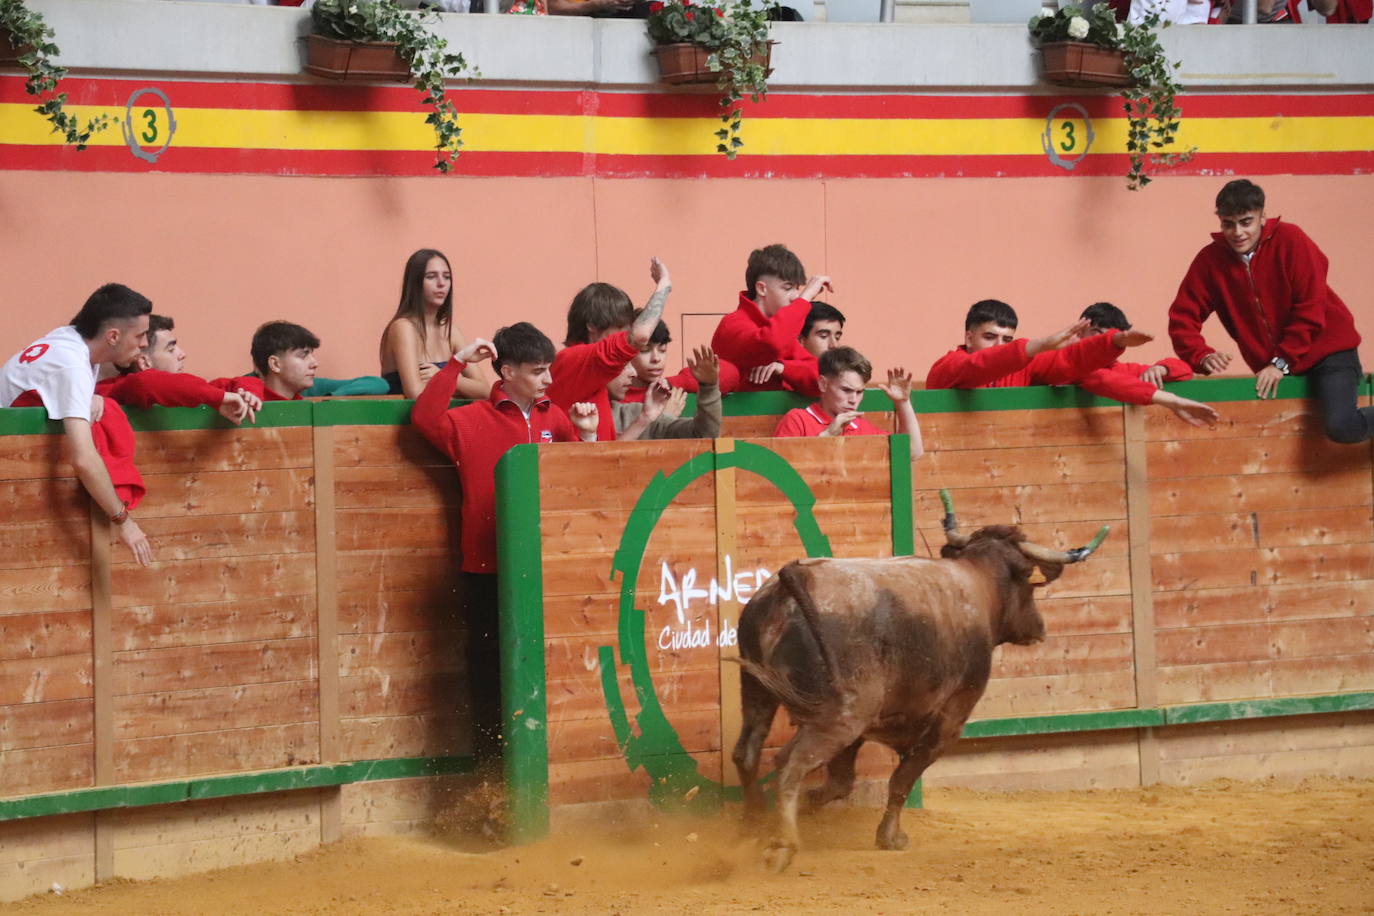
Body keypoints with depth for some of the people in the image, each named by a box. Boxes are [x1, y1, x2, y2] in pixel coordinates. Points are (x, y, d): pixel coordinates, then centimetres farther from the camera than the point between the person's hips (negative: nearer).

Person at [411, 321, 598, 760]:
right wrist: (457, 362, -18)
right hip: (489, 570, -3)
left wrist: (587, 435, -3)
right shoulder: (474, 420, -1)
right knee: (491, 674, 2)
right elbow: (425, 418, -18)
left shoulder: (555, 418, 11)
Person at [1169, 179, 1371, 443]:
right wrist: (1203, 356, -22)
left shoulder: (1290, 240, -14)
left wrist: (1281, 362, -20)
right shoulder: (1210, 260, -5)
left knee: (1340, 425, -25)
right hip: (1272, 368, 5)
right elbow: (1182, 317, -4)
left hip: (1326, 349, -5)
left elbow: (1310, 310, -16)